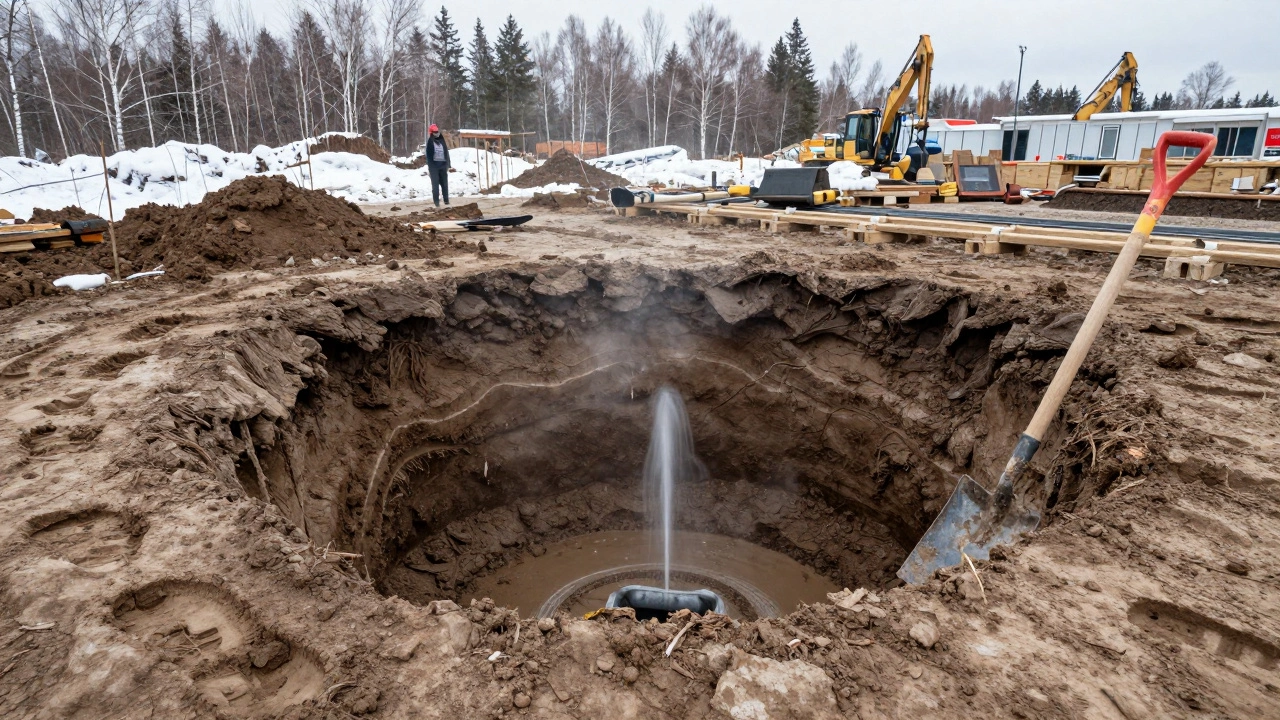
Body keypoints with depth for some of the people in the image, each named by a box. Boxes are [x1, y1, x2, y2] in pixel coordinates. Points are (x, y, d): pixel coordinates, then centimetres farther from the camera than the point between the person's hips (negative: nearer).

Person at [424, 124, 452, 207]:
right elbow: (428, 155, -5)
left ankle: (446, 200, 13)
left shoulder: (442, 141, 14)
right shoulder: (430, 142, -1)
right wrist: (429, 166, -14)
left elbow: (446, 153, 14)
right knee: (435, 184, -4)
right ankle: (436, 202, -2)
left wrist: (448, 165, 9)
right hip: (434, 165, -4)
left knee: (444, 183, 7)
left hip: (443, 164, 4)